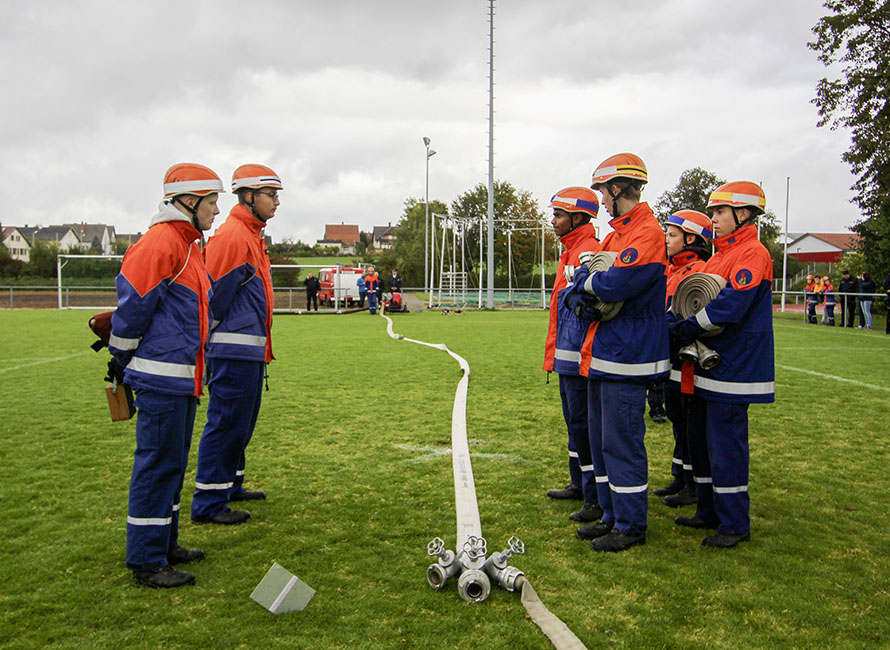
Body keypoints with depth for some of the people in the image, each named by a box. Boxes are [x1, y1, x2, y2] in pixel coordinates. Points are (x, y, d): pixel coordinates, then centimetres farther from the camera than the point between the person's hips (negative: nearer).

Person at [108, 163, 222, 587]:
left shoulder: (188, 245, 18)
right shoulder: (160, 243, -14)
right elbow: (133, 304, -14)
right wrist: (122, 360, -6)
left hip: (183, 376, 10)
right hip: (162, 377, -10)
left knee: (172, 463, 16)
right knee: (159, 463, -4)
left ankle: (164, 546, 28)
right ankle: (146, 561, 5)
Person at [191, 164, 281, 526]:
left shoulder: (251, 236, 17)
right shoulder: (232, 236, -15)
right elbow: (214, 296, -16)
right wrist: (211, 346, -10)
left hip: (250, 349, 10)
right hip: (235, 350, -10)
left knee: (241, 423, 19)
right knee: (226, 424, -4)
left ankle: (230, 486, 32)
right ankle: (208, 504, 4)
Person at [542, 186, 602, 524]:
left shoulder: (589, 253, -15)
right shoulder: (571, 253, 18)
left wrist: (585, 358, -24)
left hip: (579, 358, -11)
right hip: (566, 357, 11)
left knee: (584, 426, -7)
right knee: (574, 422, 19)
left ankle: (598, 499, 0)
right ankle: (579, 483, 32)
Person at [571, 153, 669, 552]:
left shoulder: (647, 233, -14)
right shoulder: (616, 233, 17)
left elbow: (618, 283, -26)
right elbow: (582, 274, 17)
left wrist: (588, 282, -6)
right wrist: (593, 285, -5)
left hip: (626, 358, -10)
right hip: (601, 355, 10)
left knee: (621, 442, -3)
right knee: (601, 439, 16)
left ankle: (631, 526, 9)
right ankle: (612, 515, 27)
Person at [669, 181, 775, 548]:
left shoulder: (752, 253, -13)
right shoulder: (719, 255, 18)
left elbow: (730, 306, -24)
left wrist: (683, 331, -18)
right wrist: (678, 325, 0)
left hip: (731, 368, -10)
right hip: (707, 366, 10)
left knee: (726, 444, -4)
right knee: (700, 439, 15)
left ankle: (735, 524, 7)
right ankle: (710, 511, 27)